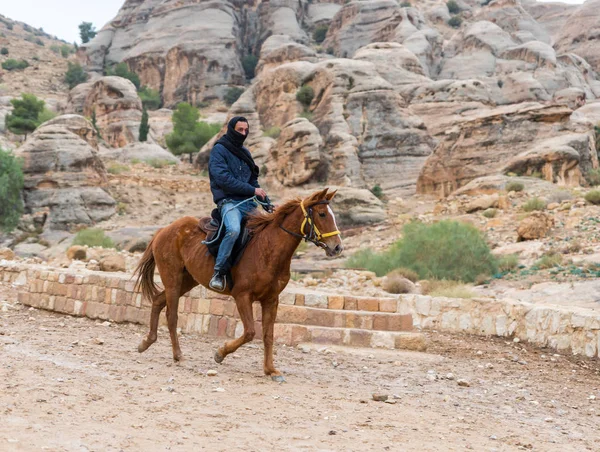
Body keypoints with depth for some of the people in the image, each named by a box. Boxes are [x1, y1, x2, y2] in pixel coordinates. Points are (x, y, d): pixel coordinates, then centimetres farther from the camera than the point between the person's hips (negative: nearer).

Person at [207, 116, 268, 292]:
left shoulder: (245, 153, 20)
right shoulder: (219, 149, -3)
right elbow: (223, 178, -15)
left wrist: (268, 203, 11)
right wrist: (252, 190, -14)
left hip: (249, 203, 8)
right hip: (229, 201, -8)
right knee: (234, 229, -35)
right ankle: (219, 272, -24)